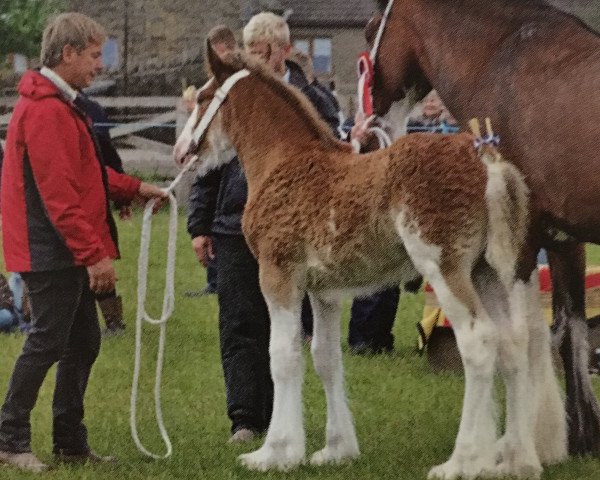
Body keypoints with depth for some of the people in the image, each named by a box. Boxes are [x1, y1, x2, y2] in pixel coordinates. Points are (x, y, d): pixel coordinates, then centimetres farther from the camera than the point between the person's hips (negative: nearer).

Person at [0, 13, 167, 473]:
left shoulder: (61, 105, 17)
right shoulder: (45, 111, -18)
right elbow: (59, 193, -23)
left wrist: (134, 188, 14)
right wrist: (93, 253, -23)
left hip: (67, 254, 11)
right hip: (52, 252, -11)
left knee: (83, 341, 12)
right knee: (48, 341, -5)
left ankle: (71, 442, 19)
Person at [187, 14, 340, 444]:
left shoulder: (310, 102, 1)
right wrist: (200, 226, 4)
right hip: (234, 228, 1)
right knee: (239, 326, -3)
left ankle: (277, 416, 16)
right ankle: (244, 418, -2)